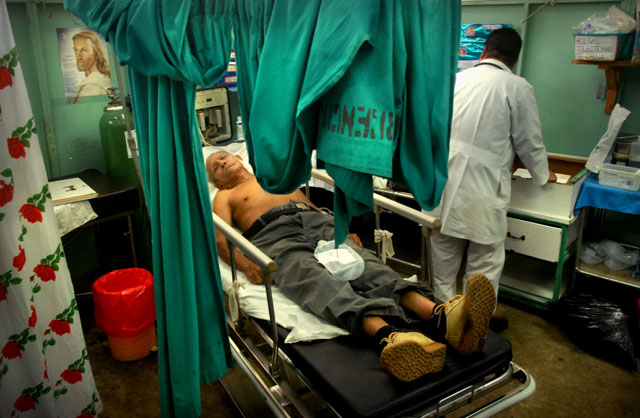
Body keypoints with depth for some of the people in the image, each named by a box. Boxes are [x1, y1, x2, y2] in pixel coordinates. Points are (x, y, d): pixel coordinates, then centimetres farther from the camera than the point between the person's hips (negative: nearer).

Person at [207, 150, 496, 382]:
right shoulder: (225, 197, 28)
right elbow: (221, 237, 9)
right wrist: (244, 263, -16)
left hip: (320, 223, 4)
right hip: (274, 235, -3)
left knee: (366, 266, -27)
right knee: (315, 279, -37)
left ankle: (442, 317, -53)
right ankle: (387, 336, -65)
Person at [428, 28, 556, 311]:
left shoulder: (456, 80, 8)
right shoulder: (517, 87, -5)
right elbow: (529, 142, 1)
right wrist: (542, 175, 19)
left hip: (444, 183, 5)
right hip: (483, 190, -5)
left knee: (444, 253, 18)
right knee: (485, 261, 9)